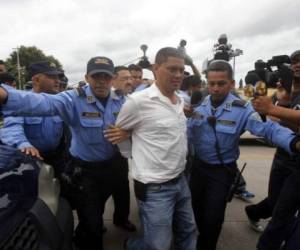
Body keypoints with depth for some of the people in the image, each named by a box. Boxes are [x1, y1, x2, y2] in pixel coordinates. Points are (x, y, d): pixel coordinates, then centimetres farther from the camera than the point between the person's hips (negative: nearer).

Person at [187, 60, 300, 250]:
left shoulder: (241, 109, -19)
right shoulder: (200, 105, -6)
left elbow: (267, 129, -27)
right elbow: (189, 132, -7)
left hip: (222, 170, -4)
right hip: (199, 165, 5)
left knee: (213, 214, 10)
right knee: (196, 206, 23)